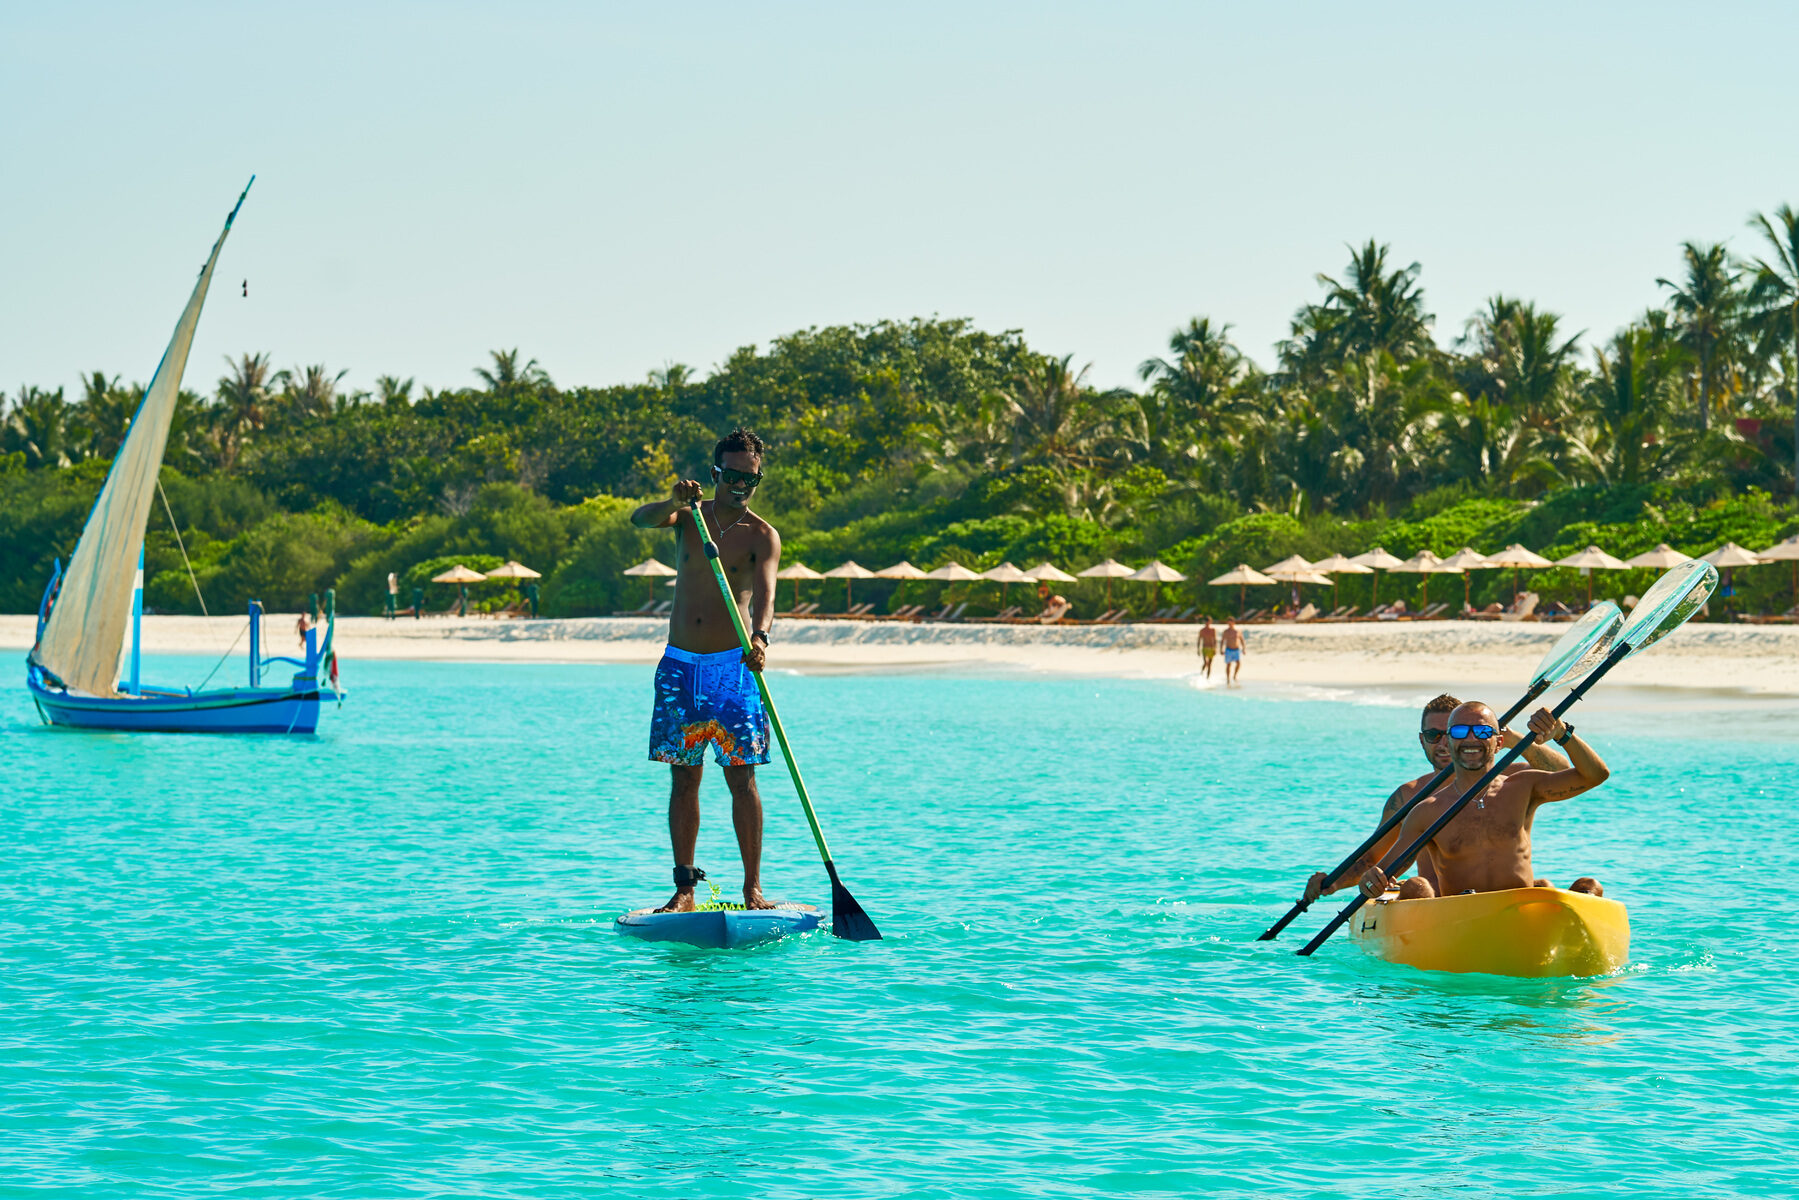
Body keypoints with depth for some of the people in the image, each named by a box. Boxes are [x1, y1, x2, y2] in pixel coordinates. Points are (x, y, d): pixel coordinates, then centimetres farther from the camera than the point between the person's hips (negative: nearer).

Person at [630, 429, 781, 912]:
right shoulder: (689, 517, 7)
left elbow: (764, 592, -19)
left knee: (742, 778, -5)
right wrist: (675, 501, -33)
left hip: (733, 665, -3)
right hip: (680, 665, 3)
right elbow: (640, 520, -12)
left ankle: (752, 889, -2)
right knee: (683, 779, 4)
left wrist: (759, 637, -38)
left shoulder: (761, 536, -2)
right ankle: (684, 889, 8)